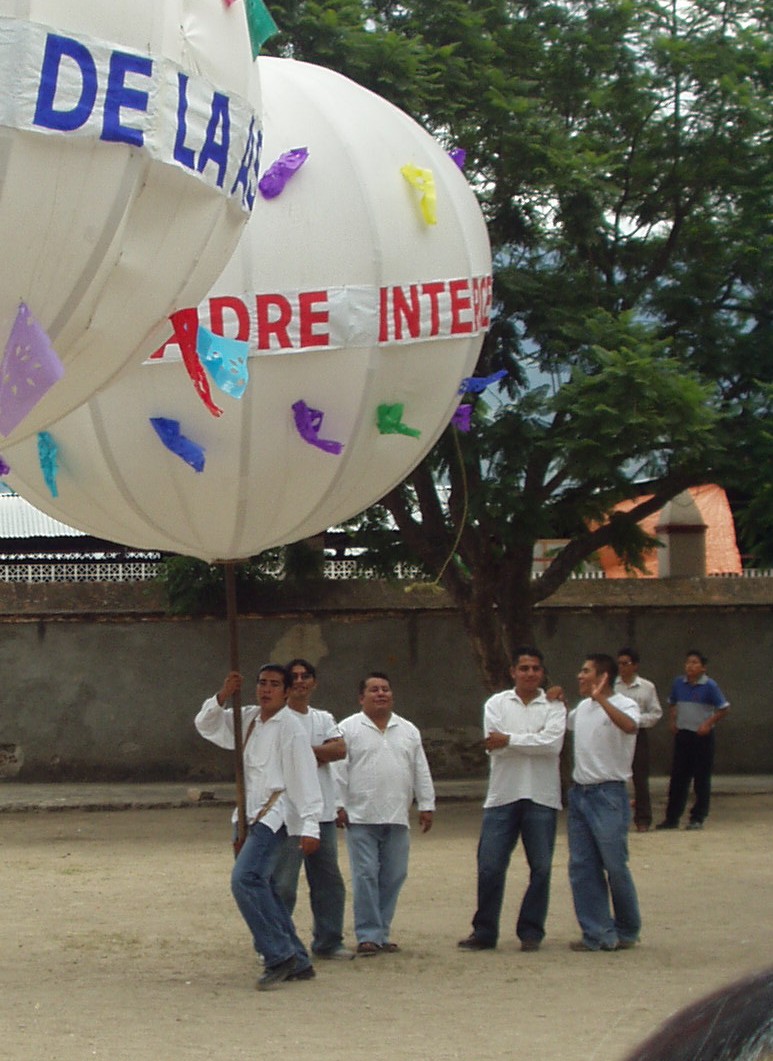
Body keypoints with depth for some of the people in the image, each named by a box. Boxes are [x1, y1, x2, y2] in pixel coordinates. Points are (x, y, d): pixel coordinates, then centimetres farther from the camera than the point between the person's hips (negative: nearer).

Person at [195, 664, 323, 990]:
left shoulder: (289, 727, -9)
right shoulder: (247, 719, 14)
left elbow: (305, 777, -13)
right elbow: (205, 725, 20)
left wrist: (310, 826, -18)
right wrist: (222, 697, 2)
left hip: (275, 813, -9)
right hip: (253, 815, 9)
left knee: (245, 880, -23)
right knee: (260, 888, 9)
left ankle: (279, 956, -20)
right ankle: (297, 963, 15)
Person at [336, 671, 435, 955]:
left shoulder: (408, 730, 15)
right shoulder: (348, 729, 1)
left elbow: (421, 771, 16)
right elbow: (339, 770, -3)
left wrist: (426, 805, 11)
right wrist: (339, 806, -9)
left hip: (397, 818, 4)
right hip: (361, 817, -4)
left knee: (393, 877, 4)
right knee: (366, 876, -7)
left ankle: (381, 933, 12)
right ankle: (368, 935, -5)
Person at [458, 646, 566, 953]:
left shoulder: (553, 706, 4)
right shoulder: (496, 704, 7)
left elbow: (553, 744, -13)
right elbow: (493, 745, -8)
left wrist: (510, 740, -11)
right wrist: (533, 743, -10)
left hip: (541, 798, 0)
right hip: (502, 796, 0)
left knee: (540, 868, 3)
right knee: (490, 867, 0)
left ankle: (531, 931, 14)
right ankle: (484, 932, 10)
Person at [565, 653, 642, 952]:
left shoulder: (623, 705, -8)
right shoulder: (582, 707, 15)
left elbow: (630, 726, -31)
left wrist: (601, 699, -35)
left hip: (608, 793, -7)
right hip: (579, 793, 7)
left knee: (615, 866, -1)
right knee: (582, 867, 3)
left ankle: (627, 932, 16)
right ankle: (598, 934, 7)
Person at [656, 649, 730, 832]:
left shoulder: (709, 686, -9)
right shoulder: (678, 684, 4)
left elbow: (724, 709, -6)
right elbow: (672, 704, 20)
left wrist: (708, 724, -15)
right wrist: (672, 721, 5)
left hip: (702, 736, -4)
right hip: (682, 735, 4)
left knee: (702, 779, 3)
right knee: (678, 777, 5)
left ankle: (697, 818, 10)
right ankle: (672, 818, 9)